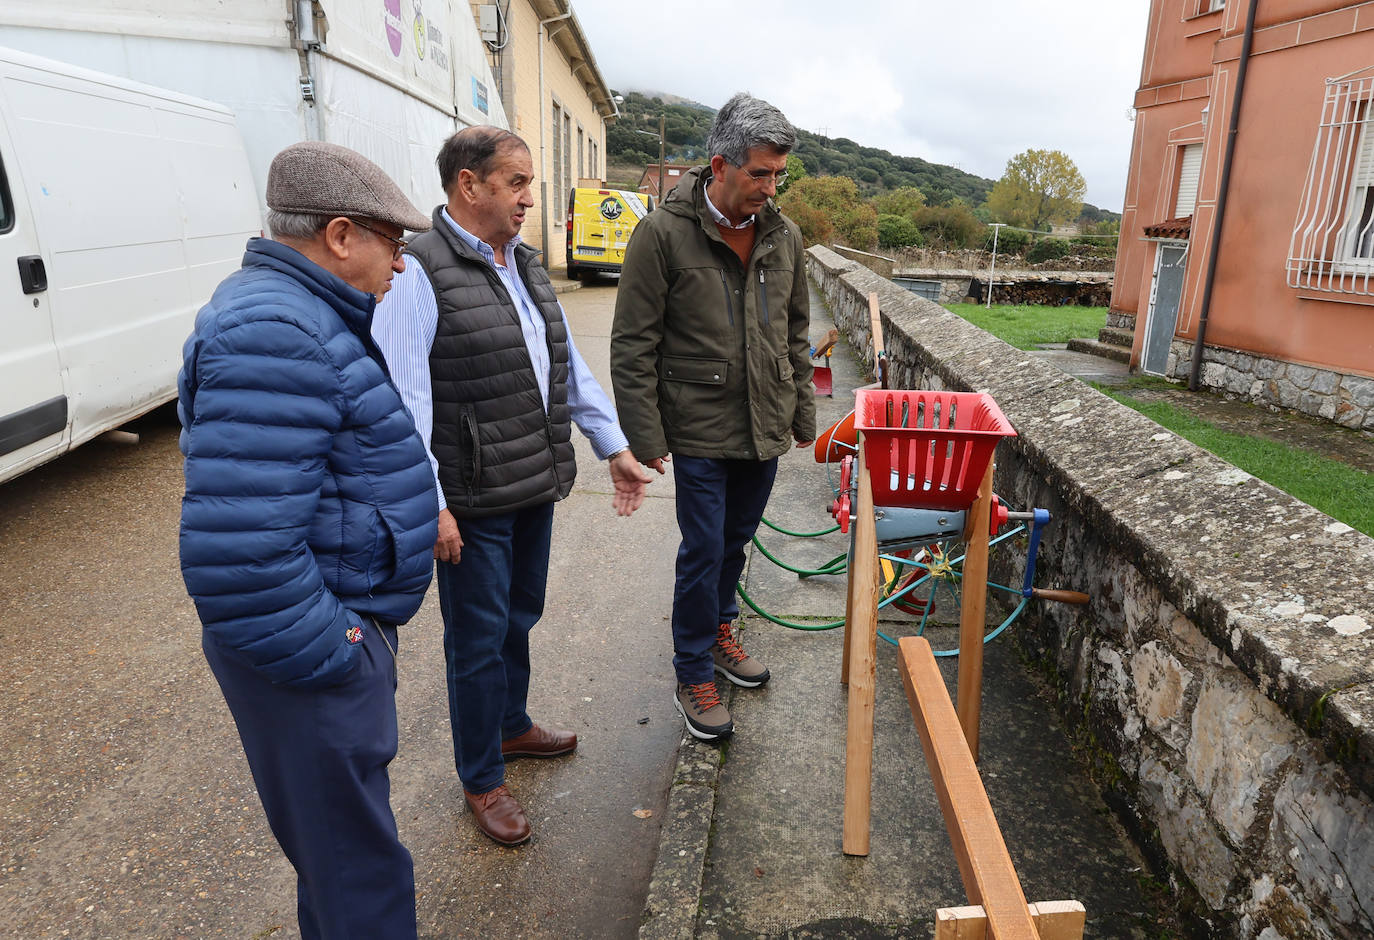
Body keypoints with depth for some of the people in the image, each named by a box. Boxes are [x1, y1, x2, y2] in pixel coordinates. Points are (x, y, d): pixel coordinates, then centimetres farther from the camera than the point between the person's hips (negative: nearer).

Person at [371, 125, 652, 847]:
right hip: (473, 502, -8)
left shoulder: (523, 264, 12)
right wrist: (429, 503, -23)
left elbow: (568, 363, 16)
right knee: (480, 639, 6)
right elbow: (403, 397, -19)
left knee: (519, 619, 23)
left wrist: (614, 446, 13)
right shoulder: (420, 272, -14)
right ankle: (482, 780, 26)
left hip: (536, 488, 8)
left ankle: (511, 726, 45)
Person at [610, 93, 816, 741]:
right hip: (699, 431, -5)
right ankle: (694, 676, 19)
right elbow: (633, 346, -10)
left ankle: (719, 629, 41)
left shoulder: (784, 236, 6)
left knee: (736, 540, 18)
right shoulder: (664, 233, -11)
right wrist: (645, 436, -12)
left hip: (766, 428, 5)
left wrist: (802, 414, 14)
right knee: (704, 551, 2)